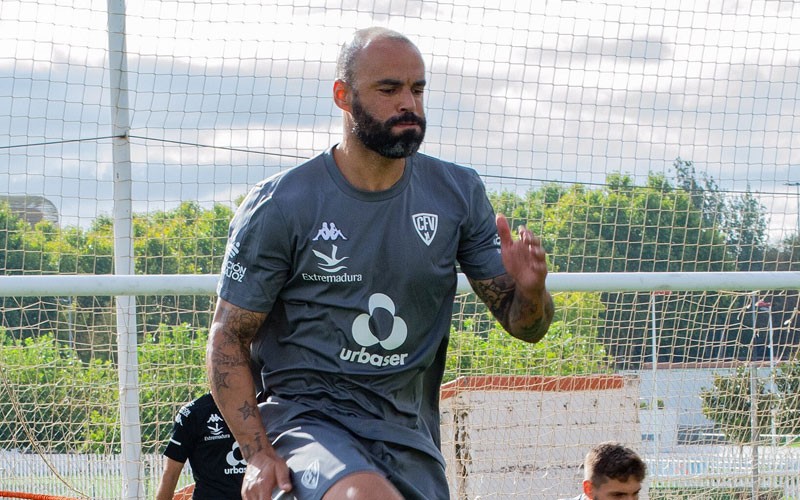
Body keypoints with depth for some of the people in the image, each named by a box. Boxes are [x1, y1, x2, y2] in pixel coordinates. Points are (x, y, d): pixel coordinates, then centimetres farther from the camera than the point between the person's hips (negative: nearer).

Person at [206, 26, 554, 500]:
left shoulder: (458, 194, 6)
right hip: (307, 420, -5)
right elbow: (228, 339, -1)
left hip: (411, 440, 5)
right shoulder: (278, 206, -5)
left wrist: (530, 291, -16)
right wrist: (259, 454, -14)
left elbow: (523, 325, 8)